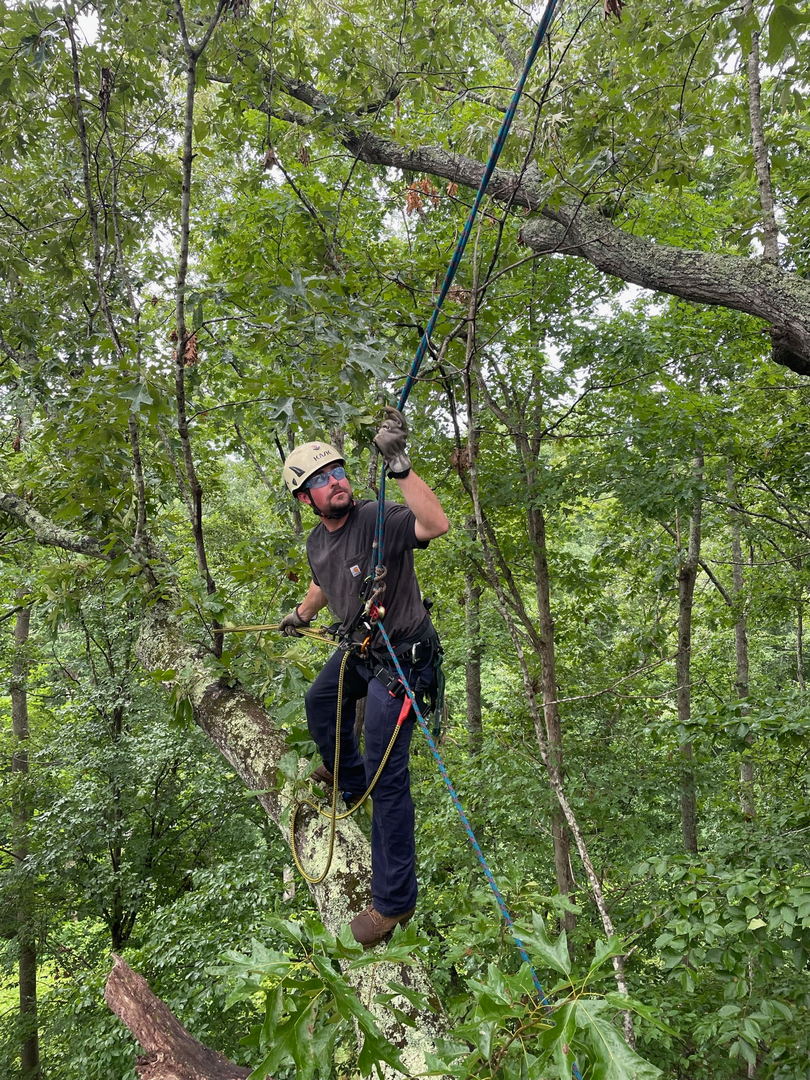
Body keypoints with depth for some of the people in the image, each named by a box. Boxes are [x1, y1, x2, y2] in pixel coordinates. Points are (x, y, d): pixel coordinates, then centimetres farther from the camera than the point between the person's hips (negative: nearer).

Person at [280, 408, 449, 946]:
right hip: (360, 649, 9)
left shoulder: (378, 517, -25)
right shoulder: (317, 543, 1)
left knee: (387, 775, -9)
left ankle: (395, 900, 3)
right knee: (320, 701, 31)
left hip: (401, 659, -9)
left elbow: (436, 524, -45)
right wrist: (301, 615, 42)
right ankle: (347, 780, 58)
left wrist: (400, 466, -53)